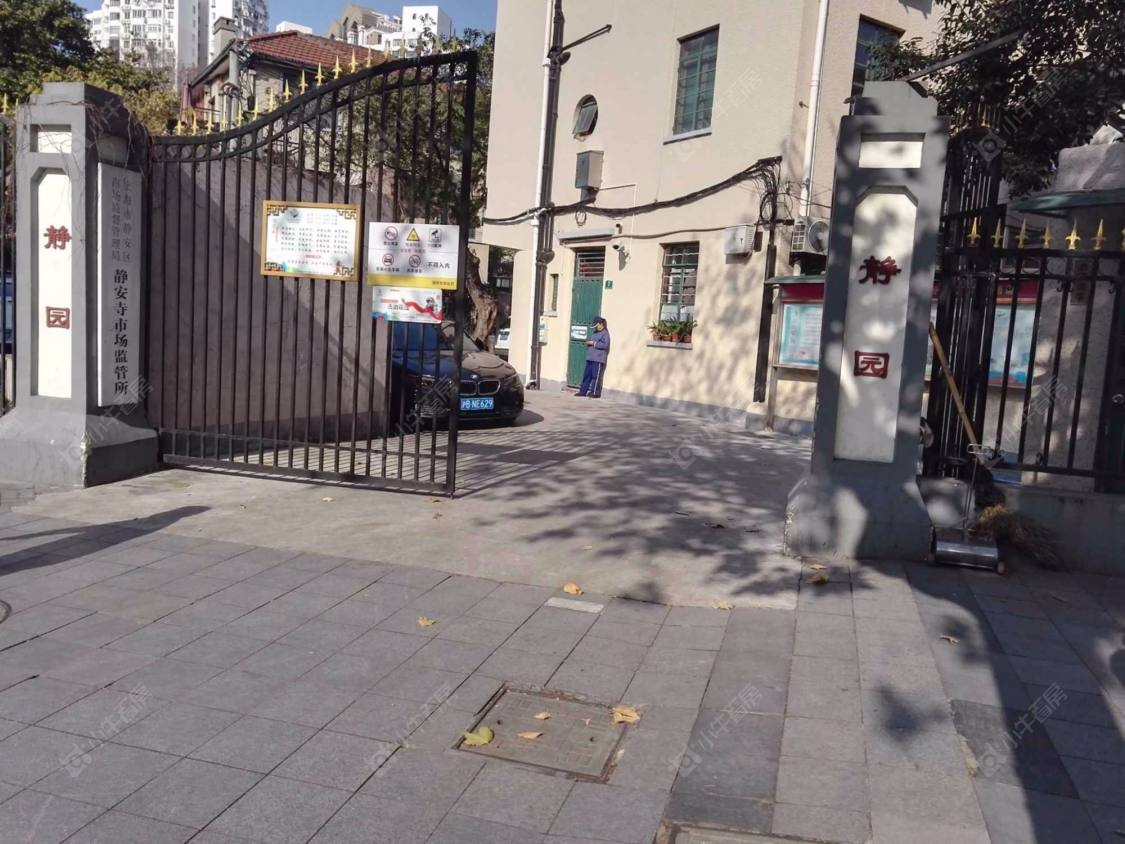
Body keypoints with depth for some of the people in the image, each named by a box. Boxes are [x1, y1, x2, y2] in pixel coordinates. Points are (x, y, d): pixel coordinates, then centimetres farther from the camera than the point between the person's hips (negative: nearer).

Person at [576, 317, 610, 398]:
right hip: (590, 358, 9)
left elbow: (605, 345, -20)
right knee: (587, 375, 9)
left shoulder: (605, 333, -8)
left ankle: (596, 393, -1)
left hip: (598, 359, -9)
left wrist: (593, 343, -17)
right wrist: (589, 342, 7)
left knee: (596, 376, -6)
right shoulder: (595, 332, 21)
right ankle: (583, 391, 14)